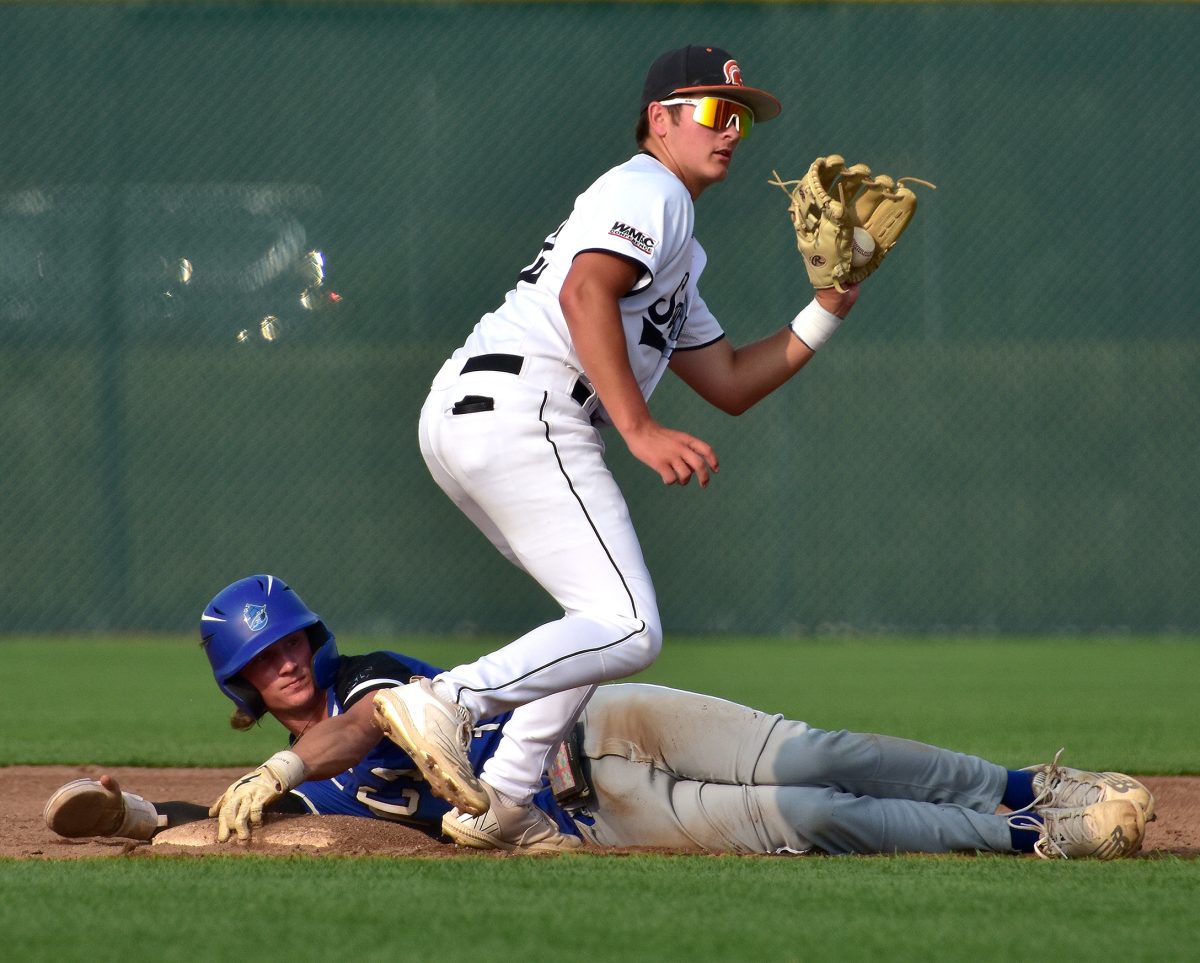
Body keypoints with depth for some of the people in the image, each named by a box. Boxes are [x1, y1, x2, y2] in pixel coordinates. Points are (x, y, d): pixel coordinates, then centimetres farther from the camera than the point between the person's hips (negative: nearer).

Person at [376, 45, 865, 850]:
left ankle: (500, 803, 10)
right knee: (628, 633, -13)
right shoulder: (647, 190, 0)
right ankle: (446, 703, -24)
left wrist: (829, 309, 22)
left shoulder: (679, 256, 32)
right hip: (519, 411, -10)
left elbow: (731, 384, 31)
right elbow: (585, 293, -18)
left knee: (606, 620, 19)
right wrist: (640, 429, -24)